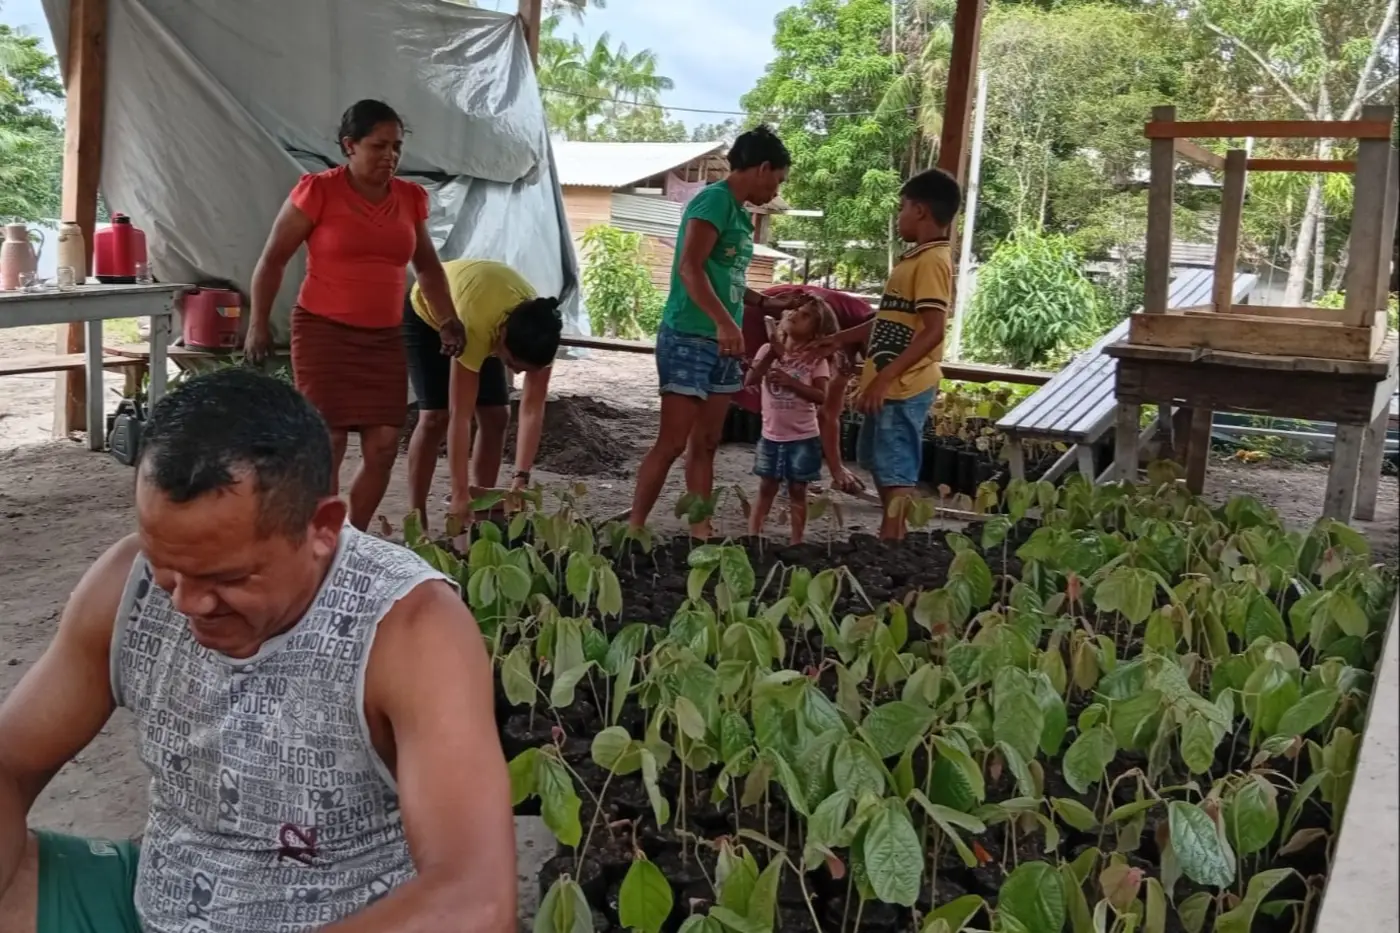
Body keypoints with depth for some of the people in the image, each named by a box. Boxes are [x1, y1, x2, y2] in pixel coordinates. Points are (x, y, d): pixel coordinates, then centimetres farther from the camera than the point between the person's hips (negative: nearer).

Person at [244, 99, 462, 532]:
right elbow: (272, 260, -3)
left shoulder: (411, 198, 7)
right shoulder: (318, 191, -8)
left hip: (385, 339, 5)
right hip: (324, 332, -5)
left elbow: (427, 266, 20)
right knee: (327, 444, -5)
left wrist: (448, 319, 11)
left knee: (384, 446, 1)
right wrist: (258, 324, -5)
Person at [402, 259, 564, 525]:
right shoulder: (475, 326, -46)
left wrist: (521, 477, -36)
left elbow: (533, 410, -28)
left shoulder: (537, 333, -32)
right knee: (436, 416, -17)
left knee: (497, 416, -4)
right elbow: (459, 416, -45)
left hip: (488, 319, 5)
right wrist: (460, 495, -46)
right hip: (425, 316, -5)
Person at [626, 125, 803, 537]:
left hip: (720, 344, 9)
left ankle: (700, 531, 16)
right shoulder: (715, 200, -11)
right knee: (672, 443, -8)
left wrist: (767, 302, 18)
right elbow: (690, 268, -23)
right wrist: (724, 322, -33)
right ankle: (634, 528, 0)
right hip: (689, 338, -9)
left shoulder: (741, 214, 15)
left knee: (705, 445, 10)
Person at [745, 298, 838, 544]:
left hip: (803, 438, -2)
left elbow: (822, 396, -13)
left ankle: (797, 543, 13)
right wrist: (772, 354, -15)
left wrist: (791, 382, -22)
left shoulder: (816, 359, -5)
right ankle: (752, 538, 15)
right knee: (766, 488, 10)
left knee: (797, 491, 7)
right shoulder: (768, 350, 1)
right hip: (771, 435, 2)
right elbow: (749, 383, -8)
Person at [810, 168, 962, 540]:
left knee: (897, 472, -4)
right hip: (891, 386, 10)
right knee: (882, 467, 17)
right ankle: (892, 538, 27)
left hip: (904, 387, -10)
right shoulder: (916, 258, 15)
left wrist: (884, 379, -26)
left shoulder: (932, 261, -16)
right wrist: (840, 339, 29)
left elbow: (933, 331, -23)